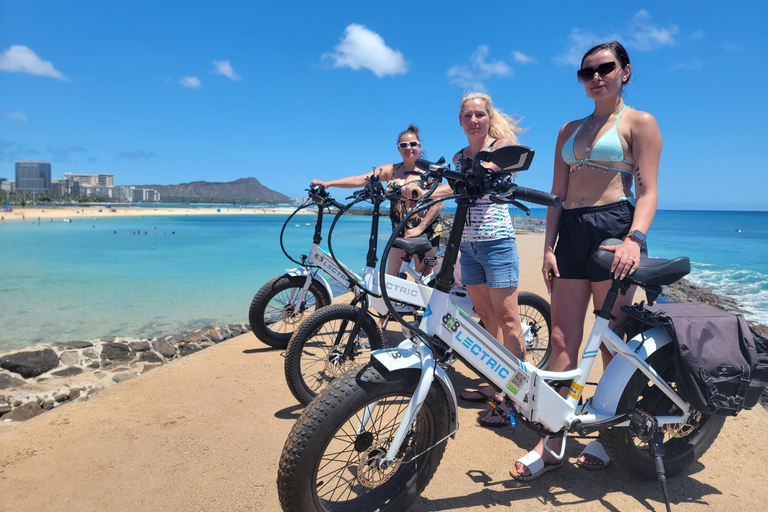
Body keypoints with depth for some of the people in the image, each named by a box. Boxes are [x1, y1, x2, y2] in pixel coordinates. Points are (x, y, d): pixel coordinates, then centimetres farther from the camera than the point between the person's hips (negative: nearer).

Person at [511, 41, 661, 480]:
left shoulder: (640, 123, 6)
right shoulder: (569, 130, 20)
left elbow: (647, 191, -4)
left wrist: (634, 239, -21)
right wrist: (549, 246, 6)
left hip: (614, 229, -4)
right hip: (571, 233, 5)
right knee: (563, 340, 1)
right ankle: (552, 442, 8)